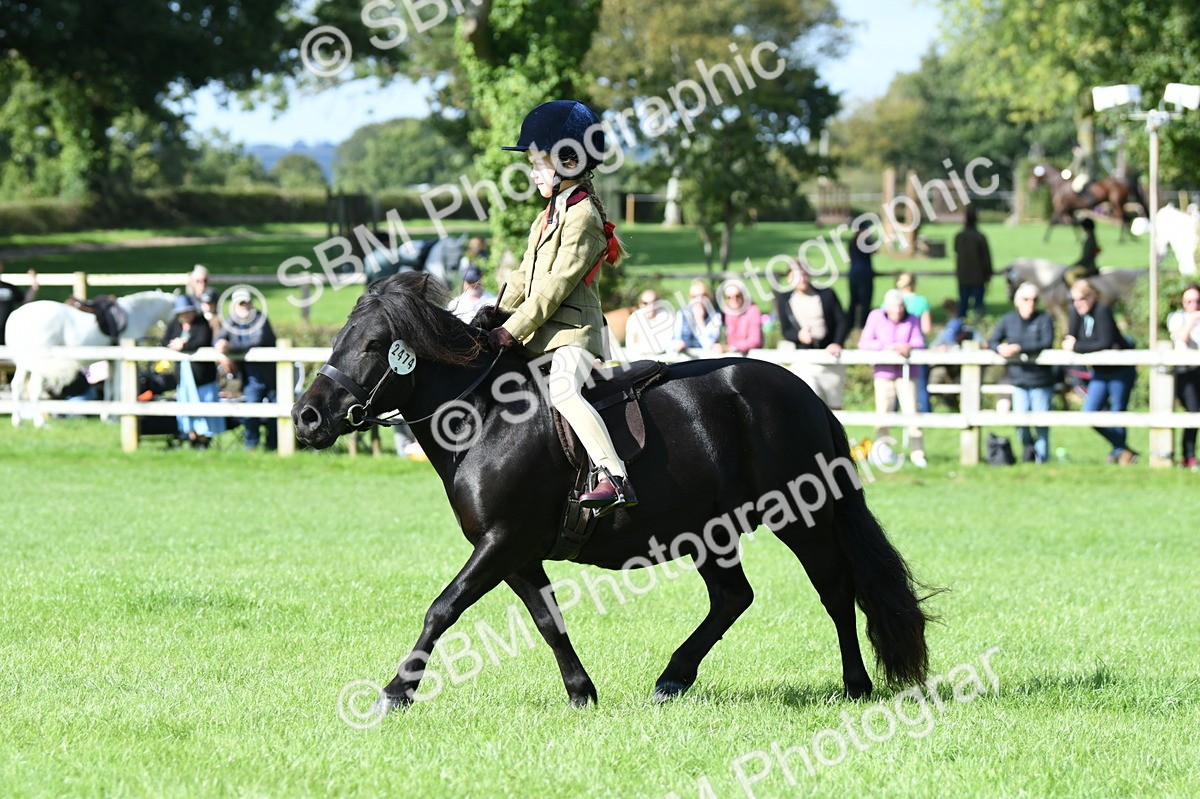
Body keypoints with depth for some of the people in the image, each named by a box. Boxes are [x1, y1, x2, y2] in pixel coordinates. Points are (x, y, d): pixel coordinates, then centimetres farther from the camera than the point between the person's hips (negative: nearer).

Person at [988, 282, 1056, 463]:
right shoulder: (1008, 320, 7)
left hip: (1041, 380, -2)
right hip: (1018, 380, 2)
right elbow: (992, 342, 7)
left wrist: (1019, 348, -26)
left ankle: (1041, 458, 13)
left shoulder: (1044, 320, -3)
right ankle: (1028, 446, 18)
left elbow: (1047, 343, -18)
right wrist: (1000, 348, -18)